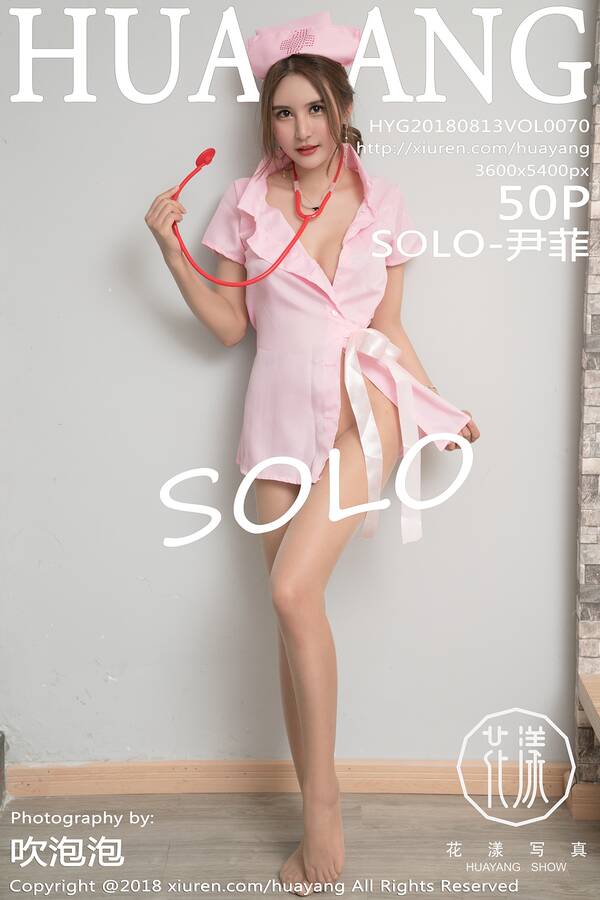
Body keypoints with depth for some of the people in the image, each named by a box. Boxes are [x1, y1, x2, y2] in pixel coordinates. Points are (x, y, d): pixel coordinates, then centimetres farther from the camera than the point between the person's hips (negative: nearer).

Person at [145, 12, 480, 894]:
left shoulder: (382, 203, 6)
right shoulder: (246, 203, 7)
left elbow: (390, 328, 10)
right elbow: (230, 326, 7)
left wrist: (441, 409, 8)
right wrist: (170, 251, -3)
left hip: (363, 408, -2)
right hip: (281, 416, 2)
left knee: (294, 591, -21)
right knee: (295, 612, 3)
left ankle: (322, 803, -1)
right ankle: (319, 820, 18)